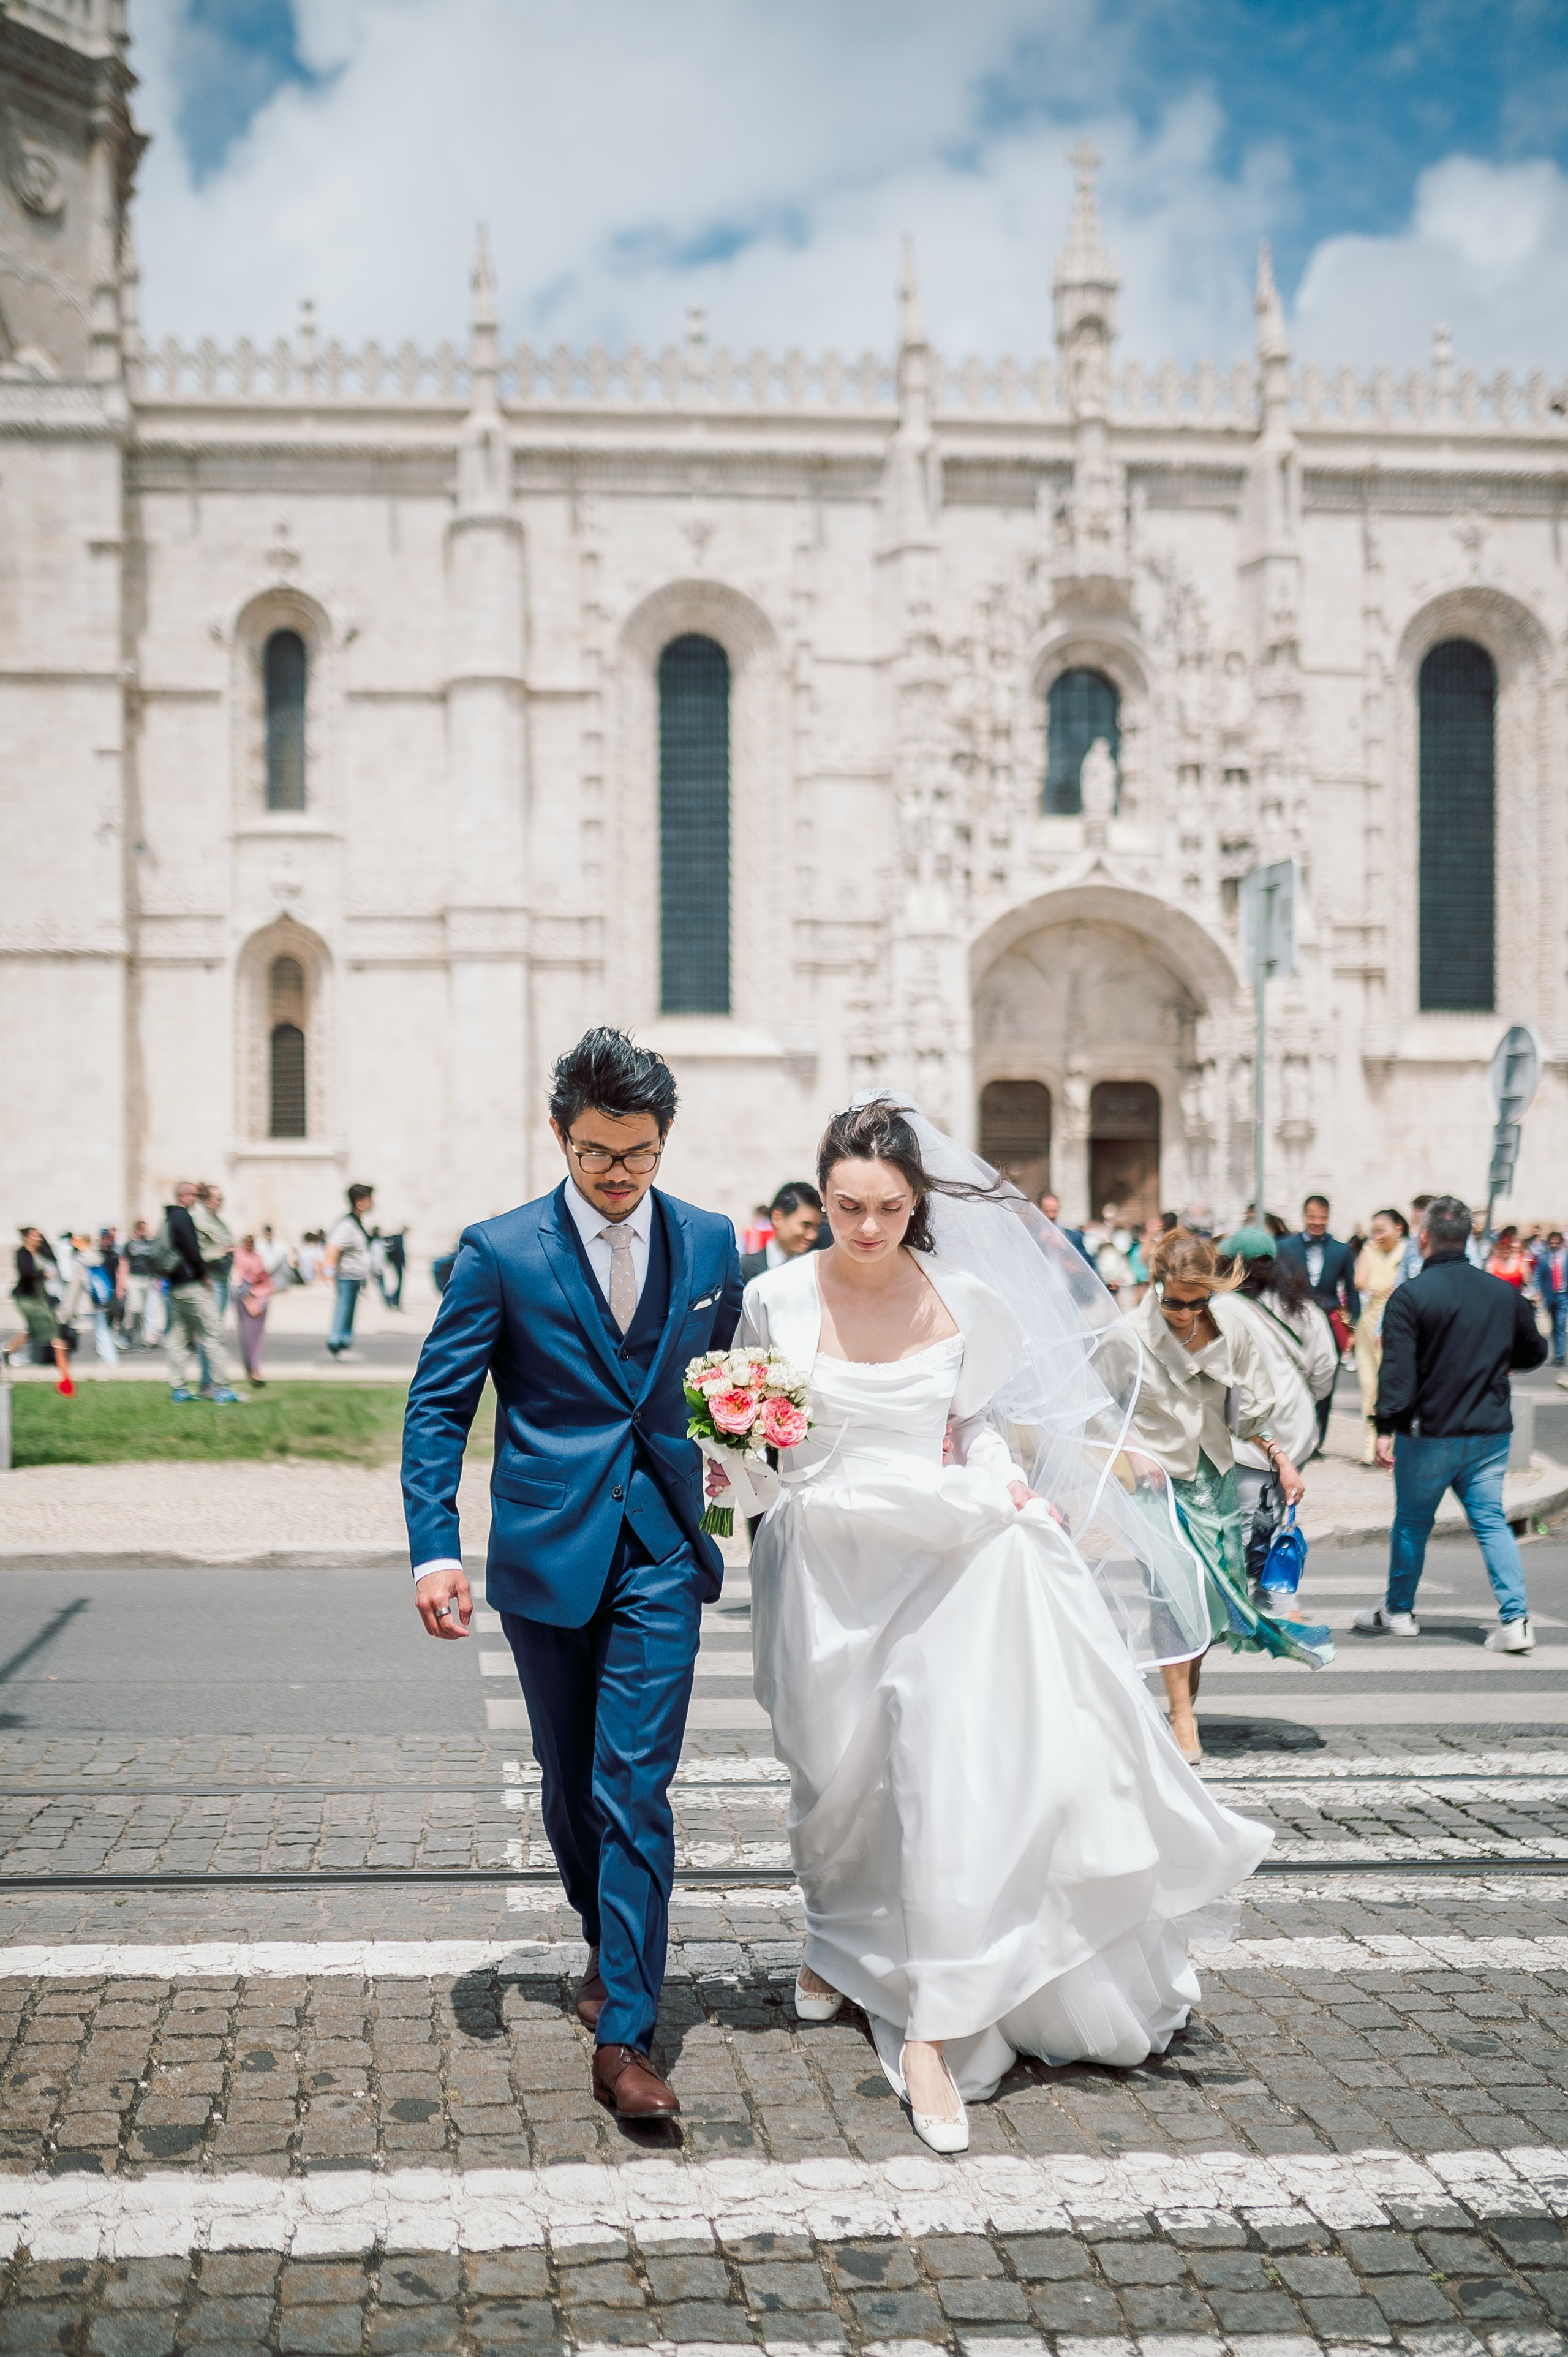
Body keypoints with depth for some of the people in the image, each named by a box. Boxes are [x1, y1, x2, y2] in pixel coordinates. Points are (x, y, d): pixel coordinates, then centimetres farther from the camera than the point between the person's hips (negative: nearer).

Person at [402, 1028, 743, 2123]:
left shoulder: (710, 1242, 3)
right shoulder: (499, 1252, -5)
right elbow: (437, 1407, -4)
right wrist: (436, 1548, -13)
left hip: (661, 1551, 0)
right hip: (546, 1550, 0)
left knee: (635, 1788, -8)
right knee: (570, 1778, 15)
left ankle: (626, 2037, -6)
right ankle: (607, 1944, 40)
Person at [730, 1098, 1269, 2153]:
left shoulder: (964, 1300, -4)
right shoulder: (778, 1298, -6)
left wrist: (1004, 1482, -6)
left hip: (938, 1558, 0)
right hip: (822, 1565, 1)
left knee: (954, 1780, -13)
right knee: (835, 1783, 15)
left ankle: (932, 2034, -5)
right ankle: (837, 1943, 46)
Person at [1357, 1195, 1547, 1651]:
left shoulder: (1410, 1296, -13)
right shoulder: (1503, 1293, 2)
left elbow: (1397, 1370, -19)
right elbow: (1534, 1353, 15)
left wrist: (1386, 1429, -18)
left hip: (1429, 1434, -4)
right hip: (1491, 1432, 4)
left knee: (1412, 1522, 12)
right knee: (1492, 1521, 7)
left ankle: (1398, 1611, 25)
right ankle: (1515, 1621, -3)